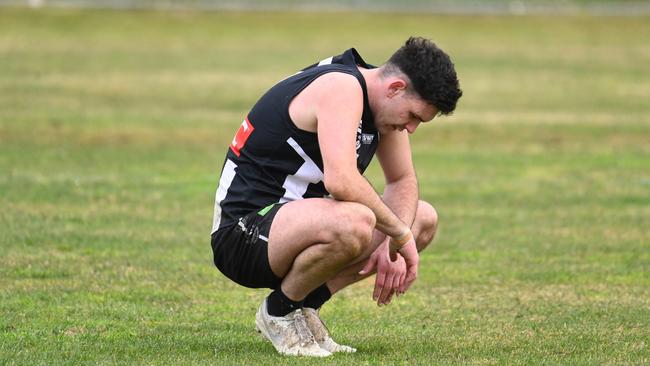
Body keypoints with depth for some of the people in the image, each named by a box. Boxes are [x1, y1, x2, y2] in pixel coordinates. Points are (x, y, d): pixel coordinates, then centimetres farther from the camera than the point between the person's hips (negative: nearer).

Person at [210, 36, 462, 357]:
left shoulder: (382, 100, 7)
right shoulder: (341, 88, -22)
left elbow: (403, 180, 17)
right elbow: (340, 180, -36)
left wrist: (393, 246, -2)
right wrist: (400, 235, -23)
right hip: (243, 231, -10)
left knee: (424, 219, 11)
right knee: (354, 224, -38)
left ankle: (306, 304, 7)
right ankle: (279, 312, -9)